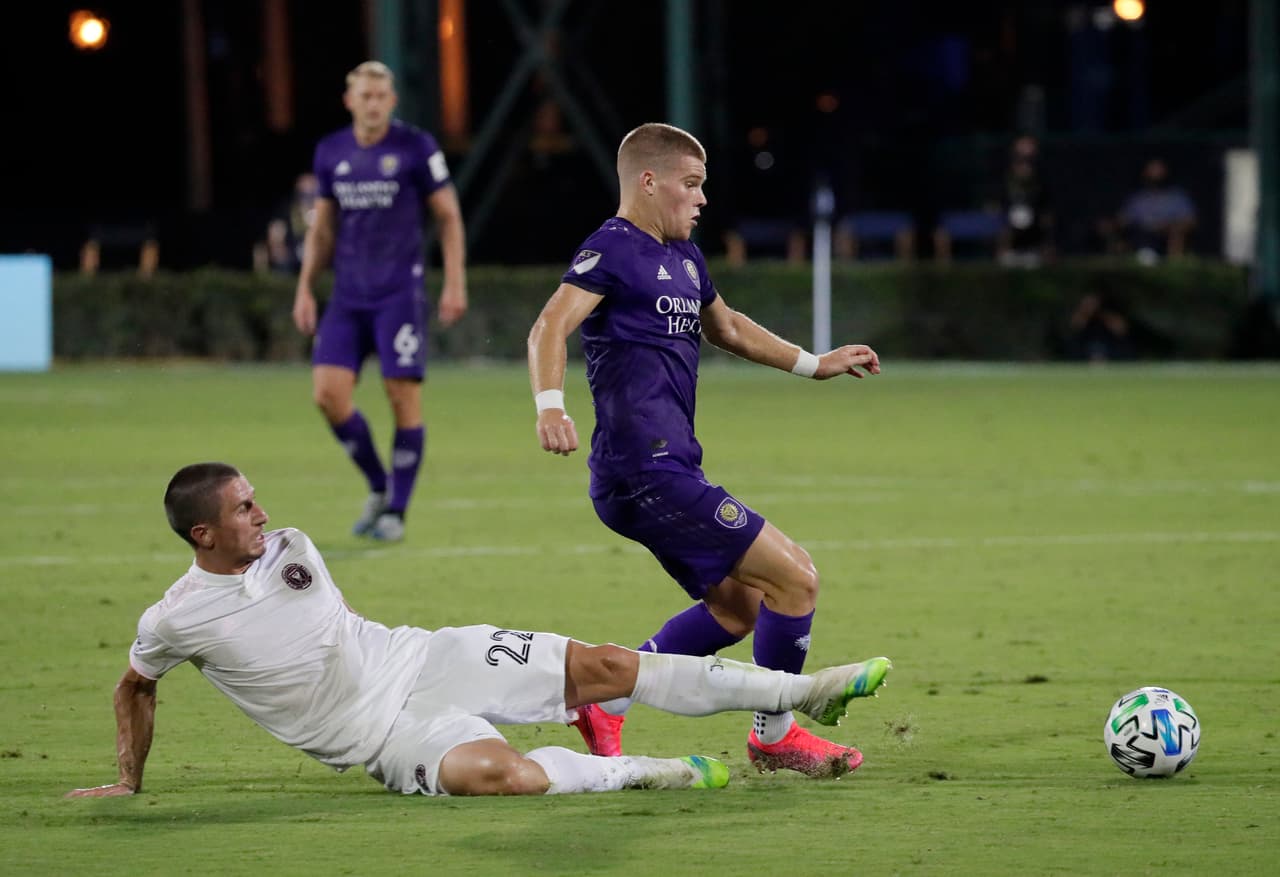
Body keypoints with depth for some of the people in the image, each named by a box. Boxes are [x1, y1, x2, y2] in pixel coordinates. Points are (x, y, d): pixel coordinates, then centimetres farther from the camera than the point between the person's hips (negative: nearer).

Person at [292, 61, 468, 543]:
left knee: (403, 395, -6)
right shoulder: (330, 152, 7)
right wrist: (305, 288, 11)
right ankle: (378, 486, 13)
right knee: (329, 392, -8)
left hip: (400, 294, -4)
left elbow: (449, 217, 0)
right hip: (348, 298, 4)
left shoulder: (416, 148, -5)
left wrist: (455, 284, -6)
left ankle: (396, 511, 5)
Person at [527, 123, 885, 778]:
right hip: (645, 473, -10)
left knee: (735, 609, 18)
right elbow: (552, 325, -23)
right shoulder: (612, 250, -9)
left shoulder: (683, 258, 20)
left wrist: (816, 365, 39)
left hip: (666, 471, 10)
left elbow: (726, 327, 38)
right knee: (794, 578, -8)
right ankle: (774, 734, 6)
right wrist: (550, 405, -40)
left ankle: (603, 699, 17)